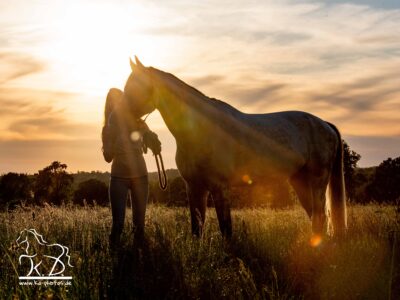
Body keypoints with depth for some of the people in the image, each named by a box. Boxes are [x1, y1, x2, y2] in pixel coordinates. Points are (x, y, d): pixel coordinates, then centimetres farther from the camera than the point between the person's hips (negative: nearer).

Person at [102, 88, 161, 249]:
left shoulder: (139, 124, -1)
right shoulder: (110, 129, -4)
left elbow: (157, 149, -8)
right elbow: (108, 157, -15)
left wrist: (146, 131, -25)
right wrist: (114, 134, -26)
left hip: (140, 177, 2)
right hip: (119, 178, -1)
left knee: (139, 223, 1)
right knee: (118, 223, -8)